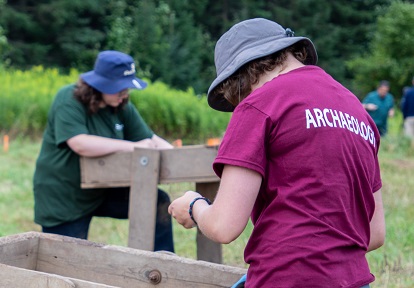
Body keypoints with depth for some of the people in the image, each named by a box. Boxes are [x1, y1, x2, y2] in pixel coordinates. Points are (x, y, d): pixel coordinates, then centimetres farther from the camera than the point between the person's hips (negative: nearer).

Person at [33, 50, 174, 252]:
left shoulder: (121, 106, 2)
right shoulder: (69, 101, -19)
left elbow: (150, 138, 5)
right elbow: (81, 144, -34)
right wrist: (132, 146, -30)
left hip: (103, 192, 6)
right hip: (63, 197, -6)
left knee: (159, 203, -8)